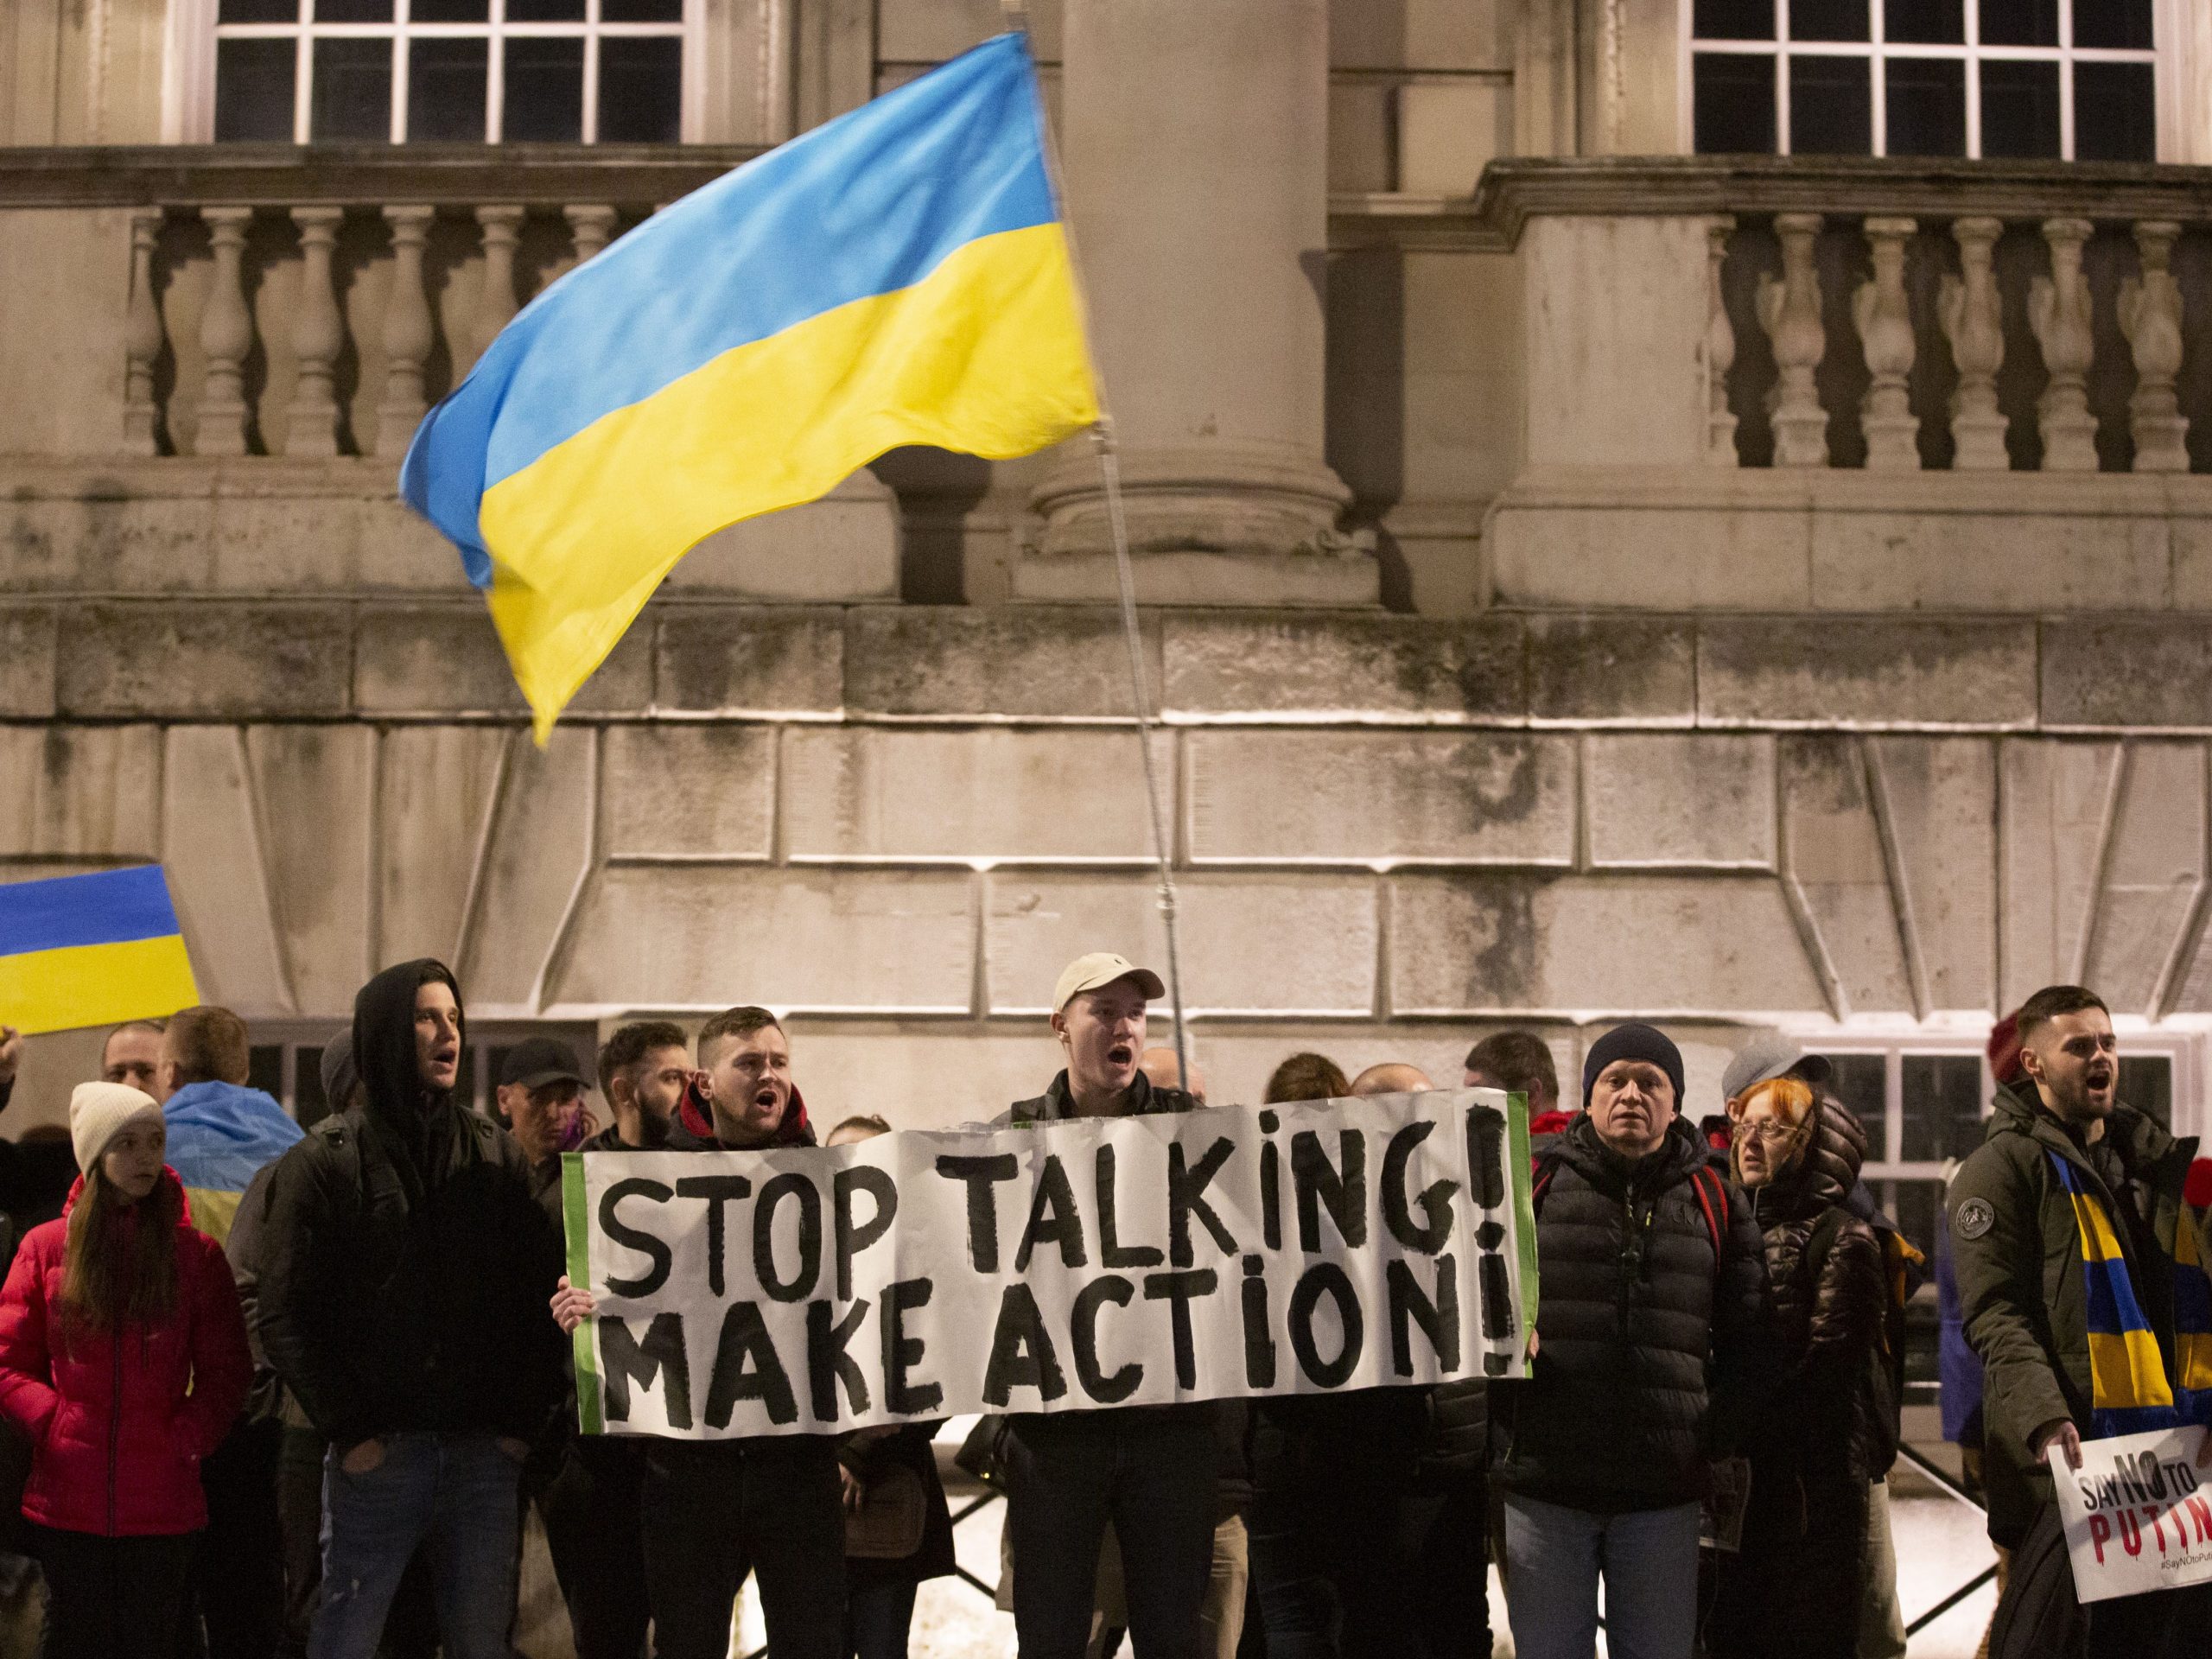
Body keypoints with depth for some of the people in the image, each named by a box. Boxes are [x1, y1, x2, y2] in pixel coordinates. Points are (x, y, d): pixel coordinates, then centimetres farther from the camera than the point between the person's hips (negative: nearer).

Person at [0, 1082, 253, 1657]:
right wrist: (53, 1423, -8)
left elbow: (225, 1371, 6)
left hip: (162, 1502, 0)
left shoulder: (197, 1254, 3)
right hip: (68, 1498, 0)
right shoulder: (47, 1248, 2)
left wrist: (189, 1436, -6)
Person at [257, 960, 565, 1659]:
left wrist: (525, 1420, 0)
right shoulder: (327, 1160, 1)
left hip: (485, 1453, 3)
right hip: (377, 1456, -3)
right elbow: (285, 1313, -4)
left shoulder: (496, 1154, 11)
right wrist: (349, 1430, -10)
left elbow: (538, 1293, 9)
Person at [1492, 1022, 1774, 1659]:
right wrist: (1512, 1420, -4)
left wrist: (1710, 1434, 2)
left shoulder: (1714, 1204, 10)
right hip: (1545, 1489, -1)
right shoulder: (1536, 1184, 5)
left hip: (1663, 1494, 1)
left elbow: (1748, 1341, 12)